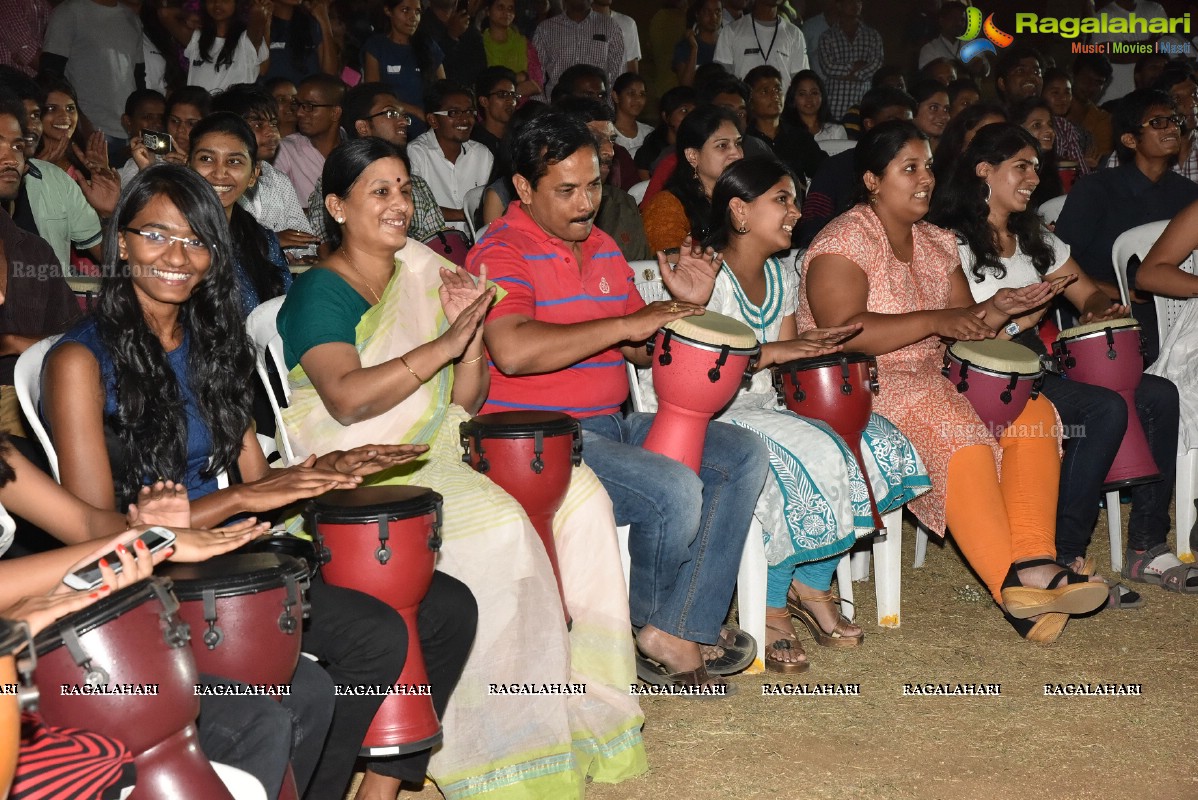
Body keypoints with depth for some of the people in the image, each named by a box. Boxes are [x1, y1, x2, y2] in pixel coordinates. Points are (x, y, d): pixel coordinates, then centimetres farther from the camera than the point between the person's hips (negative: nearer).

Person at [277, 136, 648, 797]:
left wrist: (471, 332, -4)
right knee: (498, 524, -31)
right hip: (362, 473, -7)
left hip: (441, 448, 7)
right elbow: (346, 399, -24)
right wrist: (446, 342, -26)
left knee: (580, 495, -15)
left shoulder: (422, 271, 15)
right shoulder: (318, 294, -5)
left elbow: (466, 401, 14)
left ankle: (584, 702, -8)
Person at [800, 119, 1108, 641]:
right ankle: (1012, 586, -30)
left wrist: (996, 309, -9)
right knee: (959, 431, -32)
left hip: (934, 380, 8)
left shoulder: (936, 244, 15)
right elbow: (844, 333, -22)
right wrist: (936, 320, -24)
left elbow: (963, 326, 13)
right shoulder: (845, 241, -9)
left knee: (1033, 411, -13)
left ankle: (1034, 562, -27)